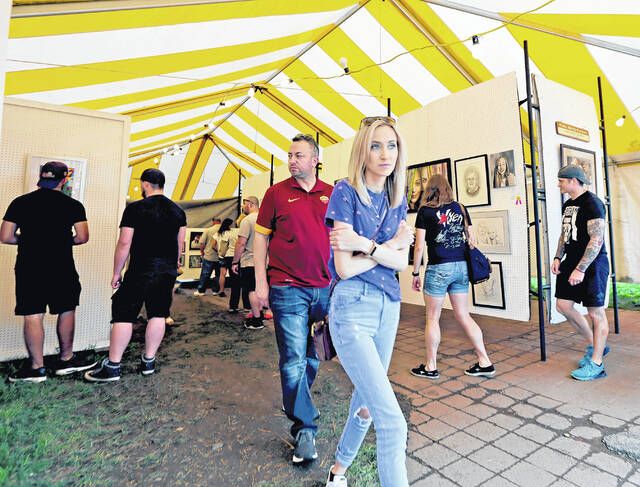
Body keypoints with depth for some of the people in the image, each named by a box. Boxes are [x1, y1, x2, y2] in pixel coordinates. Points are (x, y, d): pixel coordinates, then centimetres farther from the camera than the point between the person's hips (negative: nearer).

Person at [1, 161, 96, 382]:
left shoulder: (20, 202, 2)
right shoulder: (73, 205, -4)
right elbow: (82, 238, -7)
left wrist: (29, 239, 18)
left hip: (28, 268, 1)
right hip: (62, 268, -1)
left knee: (33, 316, 5)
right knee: (66, 311, 13)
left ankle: (36, 368, 12)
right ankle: (66, 359, 22)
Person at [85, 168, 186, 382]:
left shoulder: (135, 209, -8)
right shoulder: (177, 211, 7)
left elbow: (124, 243, -9)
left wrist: (116, 272, 0)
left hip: (141, 270, -5)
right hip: (168, 272, 5)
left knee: (123, 315, 3)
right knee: (158, 315, 10)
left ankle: (112, 367, 8)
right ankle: (148, 361, 19)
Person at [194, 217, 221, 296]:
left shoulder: (208, 230, -5)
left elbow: (202, 243, -4)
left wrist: (202, 252, 12)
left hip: (209, 256, -1)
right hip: (220, 257, 1)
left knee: (205, 274, 8)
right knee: (218, 274, 13)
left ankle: (201, 291, 14)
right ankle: (215, 290, 17)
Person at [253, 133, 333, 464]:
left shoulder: (331, 195, 8)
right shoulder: (276, 193, 2)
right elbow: (261, 238, 3)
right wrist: (261, 282, -3)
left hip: (324, 288, 3)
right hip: (288, 288, -3)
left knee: (313, 355, 17)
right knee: (294, 359, -2)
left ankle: (295, 401, 42)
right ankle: (305, 429, 13)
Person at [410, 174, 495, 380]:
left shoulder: (425, 211, -5)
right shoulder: (460, 208, 9)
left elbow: (419, 247, -8)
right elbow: (471, 240, 10)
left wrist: (415, 273, 0)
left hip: (438, 268, -5)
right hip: (461, 267, 5)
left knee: (432, 318, 7)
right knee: (464, 316, 15)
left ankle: (431, 367, 16)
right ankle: (485, 363, 19)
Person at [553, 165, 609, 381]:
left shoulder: (592, 203, -14)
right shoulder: (567, 205, 13)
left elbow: (597, 239, -20)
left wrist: (581, 269, -23)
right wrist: (558, 258, 8)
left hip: (591, 265, -8)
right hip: (571, 262, 9)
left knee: (596, 312, 1)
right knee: (563, 305, 9)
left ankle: (596, 364, 11)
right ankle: (593, 345, 27)